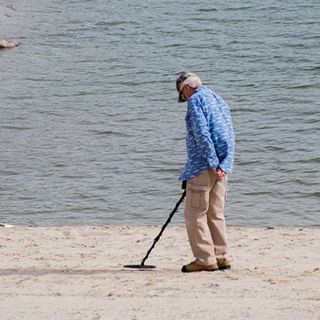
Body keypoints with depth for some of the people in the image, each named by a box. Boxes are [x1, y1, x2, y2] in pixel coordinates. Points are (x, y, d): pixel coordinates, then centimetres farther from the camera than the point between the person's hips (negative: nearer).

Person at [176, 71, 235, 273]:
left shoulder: (196, 100, -5)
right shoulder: (220, 101, 21)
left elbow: (201, 133, -16)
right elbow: (230, 137, 17)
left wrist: (213, 164, -18)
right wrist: (221, 165, 11)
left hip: (203, 165, -8)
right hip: (222, 167, 8)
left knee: (195, 214, -3)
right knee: (215, 213, 13)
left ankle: (206, 259, -7)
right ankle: (222, 256, 11)